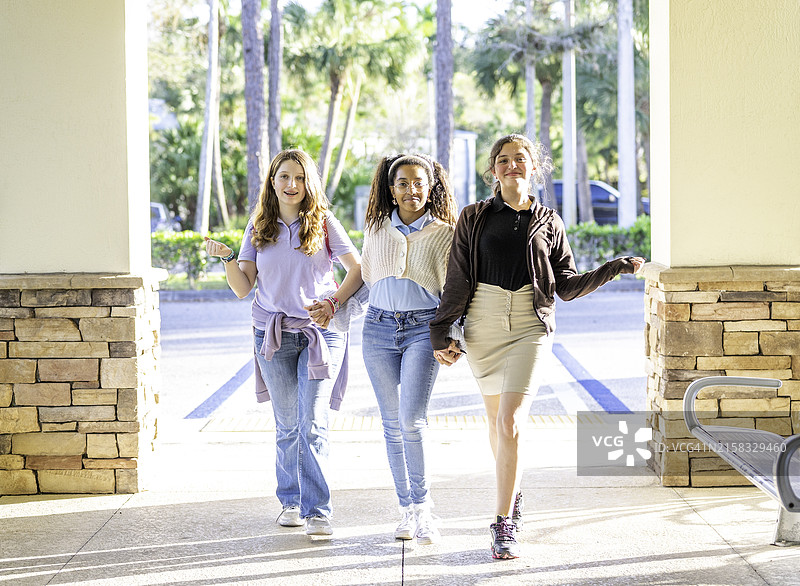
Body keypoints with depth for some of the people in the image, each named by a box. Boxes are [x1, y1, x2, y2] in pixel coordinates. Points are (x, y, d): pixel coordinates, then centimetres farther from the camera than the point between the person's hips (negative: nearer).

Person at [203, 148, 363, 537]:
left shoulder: (323, 222, 1)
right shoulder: (259, 228, 8)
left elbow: (357, 268, 2)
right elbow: (243, 288, 5)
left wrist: (332, 303, -11)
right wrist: (227, 258, -12)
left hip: (321, 331, -2)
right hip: (273, 333, 2)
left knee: (313, 425, -10)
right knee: (287, 425, 8)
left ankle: (317, 510, -8)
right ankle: (291, 501, 22)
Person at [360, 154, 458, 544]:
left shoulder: (444, 233, 1)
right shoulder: (376, 229, 9)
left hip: (423, 329, -3)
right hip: (379, 328, 3)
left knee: (412, 420, -16)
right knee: (392, 424, 5)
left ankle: (422, 507, -3)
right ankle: (407, 511, 14)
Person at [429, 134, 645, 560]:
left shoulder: (548, 223, 8)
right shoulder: (474, 218, 6)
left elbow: (568, 286, 10)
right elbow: (457, 281, 6)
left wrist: (616, 268, 1)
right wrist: (440, 331, 1)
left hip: (531, 328, -2)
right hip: (483, 326, 2)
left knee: (510, 422, -15)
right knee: (496, 419, 13)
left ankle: (504, 524, -13)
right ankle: (511, 496, 38)